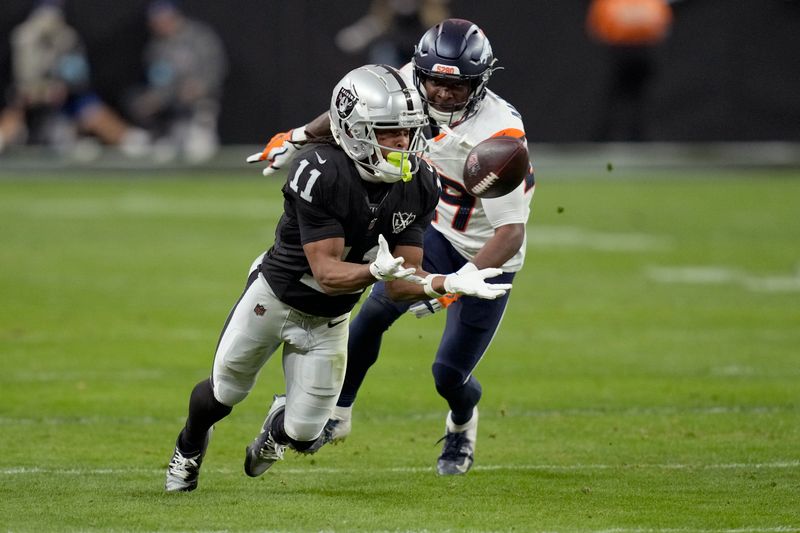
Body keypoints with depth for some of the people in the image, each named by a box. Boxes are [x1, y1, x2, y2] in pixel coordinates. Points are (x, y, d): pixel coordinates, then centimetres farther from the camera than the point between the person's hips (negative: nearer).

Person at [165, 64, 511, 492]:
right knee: (225, 394, 17)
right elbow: (327, 273, -33)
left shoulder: (417, 186, -16)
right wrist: (375, 271, -52)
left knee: (304, 434, 2)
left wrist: (451, 283, -31)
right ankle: (190, 445, 54)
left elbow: (401, 283, -12)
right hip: (274, 297, -4)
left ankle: (278, 429, 41)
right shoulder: (320, 174, -33)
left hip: (329, 320, 4)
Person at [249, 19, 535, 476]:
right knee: (379, 307, -18)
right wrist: (299, 138, 7)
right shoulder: (412, 82, -17)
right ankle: (338, 412, -2)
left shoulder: (497, 137, -34)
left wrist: (459, 282, -45)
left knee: (450, 375, -3)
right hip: (438, 233, 5)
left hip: (488, 256, -5)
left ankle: (463, 423, 33)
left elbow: (512, 231, -35)